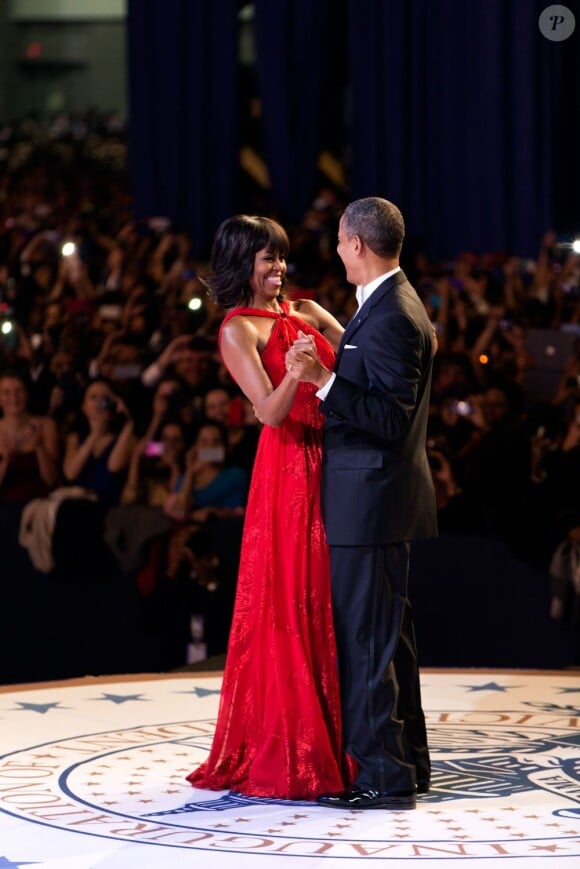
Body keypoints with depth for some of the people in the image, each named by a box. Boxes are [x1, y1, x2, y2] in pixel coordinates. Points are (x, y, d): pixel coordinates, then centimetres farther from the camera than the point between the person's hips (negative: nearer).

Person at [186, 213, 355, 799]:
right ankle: (280, 755, 4)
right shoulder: (238, 330, -6)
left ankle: (332, 743, 19)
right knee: (287, 607, -3)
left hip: (329, 465, 7)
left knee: (327, 606, 11)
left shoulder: (302, 312, 13)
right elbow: (271, 412, -16)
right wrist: (295, 371, -34)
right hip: (287, 471, -7)